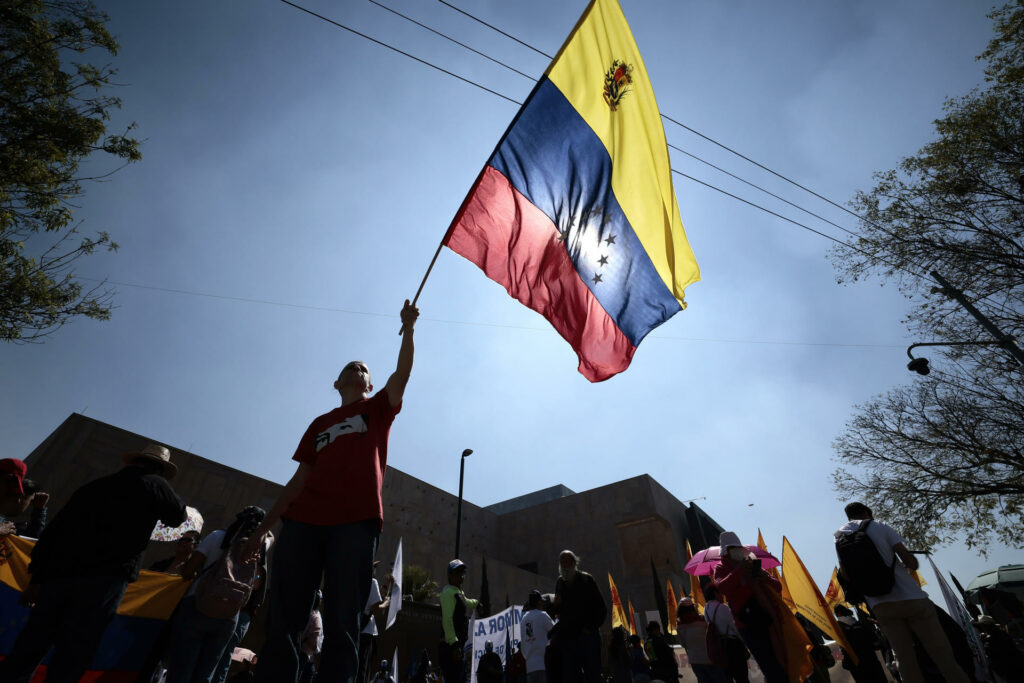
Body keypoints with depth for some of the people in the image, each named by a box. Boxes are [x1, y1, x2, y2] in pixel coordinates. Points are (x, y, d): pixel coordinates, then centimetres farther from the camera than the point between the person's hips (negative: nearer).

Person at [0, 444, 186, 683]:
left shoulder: (94, 485, 19)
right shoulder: (154, 484, 2)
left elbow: (51, 531, 17)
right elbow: (177, 517, 12)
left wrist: (38, 578, 18)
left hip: (59, 574, 5)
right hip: (103, 579, -5)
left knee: (29, 648, 15)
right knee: (70, 657, 2)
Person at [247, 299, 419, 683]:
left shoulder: (379, 410, 17)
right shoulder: (320, 424, 25)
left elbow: (402, 373, 0)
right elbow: (299, 479, 21)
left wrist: (408, 328, -7)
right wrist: (264, 526, 16)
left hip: (356, 521, -3)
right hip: (304, 520, 4)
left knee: (342, 623, -5)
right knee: (283, 620, -1)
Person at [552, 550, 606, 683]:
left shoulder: (586, 580, 1)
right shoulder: (560, 583, 12)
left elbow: (601, 609, 0)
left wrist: (591, 628, -9)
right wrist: (556, 605, 0)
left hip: (587, 636, -4)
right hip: (568, 637, 4)